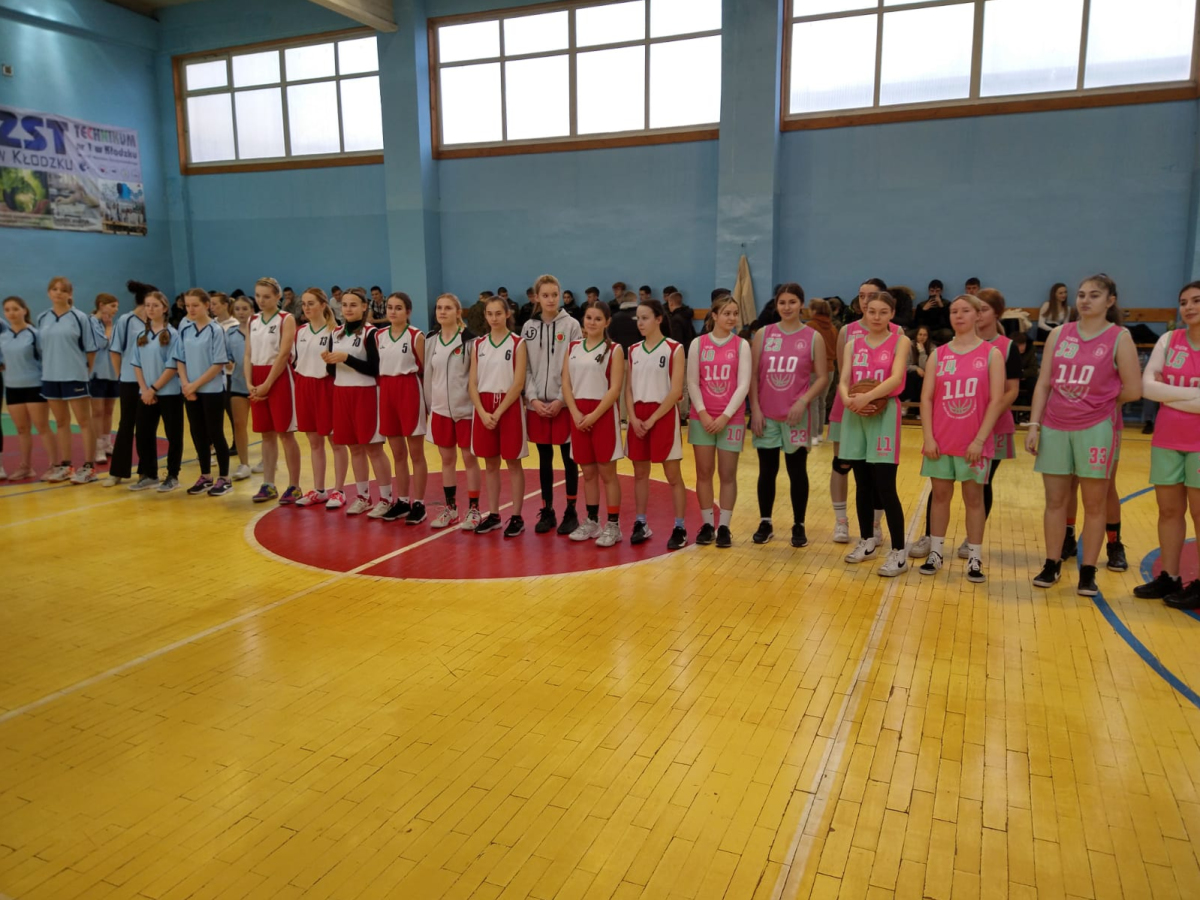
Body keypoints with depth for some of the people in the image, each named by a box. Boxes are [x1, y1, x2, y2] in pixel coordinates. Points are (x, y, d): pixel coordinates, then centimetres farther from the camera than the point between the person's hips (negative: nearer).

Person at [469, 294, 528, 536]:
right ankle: (493, 515, 19)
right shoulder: (478, 344, 8)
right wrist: (483, 412, -10)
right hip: (484, 409, 4)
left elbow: (518, 384, -10)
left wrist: (498, 412, -16)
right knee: (490, 464, 10)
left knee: (513, 462, 2)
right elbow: (472, 383, 4)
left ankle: (516, 517, 8)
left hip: (509, 407, -4)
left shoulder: (518, 343, -4)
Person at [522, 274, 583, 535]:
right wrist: (532, 398, -7)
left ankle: (571, 512, 14)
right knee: (544, 459, 9)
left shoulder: (571, 325, -2)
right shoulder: (529, 327, 7)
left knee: (569, 458, 4)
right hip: (537, 404, 3)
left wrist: (561, 400, -12)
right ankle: (547, 512, 19)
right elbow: (524, 367, 5)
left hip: (565, 403, -3)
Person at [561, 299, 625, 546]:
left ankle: (613, 525, 6)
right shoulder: (573, 347, 10)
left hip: (603, 413, -4)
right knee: (588, 472, 11)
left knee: (607, 472, -1)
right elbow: (566, 383, 6)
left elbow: (615, 389, -10)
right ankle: (591, 522, 22)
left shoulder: (614, 350, -3)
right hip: (578, 415, 4)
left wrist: (593, 415, -17)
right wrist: (575, 413, -8)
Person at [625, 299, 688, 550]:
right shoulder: (633, 350, 9)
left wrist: (652, 419, -14)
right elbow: (628, 389, 9)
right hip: (638, 418, 5)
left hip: (663, 416, -5)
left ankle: (679, 528, 8)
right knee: (640, 473, 10)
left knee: (673, 475, 1)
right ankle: (641, 524, 20)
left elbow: (676, 391, -11)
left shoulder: (674, 349, -6)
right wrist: (633, 418, -6)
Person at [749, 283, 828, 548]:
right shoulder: (763, 334, 4)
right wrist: (755, 409, -3)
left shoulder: (814, 337, 0)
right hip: (766, 415, 2)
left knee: (797, 471, 5)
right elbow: (753, 374, 4)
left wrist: (803, 401, -15)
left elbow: (822, 377, -1)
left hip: (797, 415, -2)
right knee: (767, 471, 8)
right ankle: (765, 523, 20)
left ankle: (799, 526, 16)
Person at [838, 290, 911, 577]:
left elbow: (896, 377, -16)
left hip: (885, 415, -4)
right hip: (855, 416, 4)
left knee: (885, 487, -8)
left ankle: (899, 552, 0)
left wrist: (867, 397, -30)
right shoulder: (853, 344, 10)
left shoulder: (900, 341, -1)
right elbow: (843, 381, 0)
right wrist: (848, 399, -21)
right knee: (862, 485, 11)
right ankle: (867, 541, 26)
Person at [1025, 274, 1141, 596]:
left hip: (1097, 429, -3)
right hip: (1055, 427, 3)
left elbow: (1133, 390, -4)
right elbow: (1043, 384, 6)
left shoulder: (1120, 337, -2)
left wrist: (1100, 402, 6)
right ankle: (1051, 565, 19)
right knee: (1055, 500, 8)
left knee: (1094, 504, 4)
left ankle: (1088, 572, 13)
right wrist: (1034, 424, 0)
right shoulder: (1059, 334, 7)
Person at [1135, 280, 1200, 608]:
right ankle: (1169, 577, 21)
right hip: (1166, 440, 4)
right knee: (1169, 510, 11)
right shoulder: (1169, 340, 4)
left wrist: (1169, 394, -11)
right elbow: (1147, 386, -5)